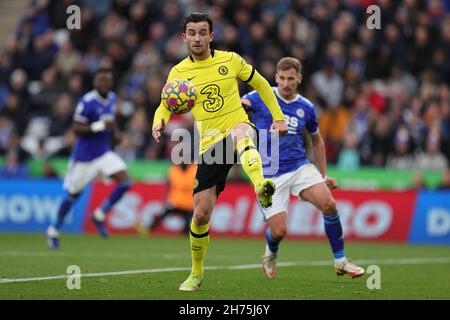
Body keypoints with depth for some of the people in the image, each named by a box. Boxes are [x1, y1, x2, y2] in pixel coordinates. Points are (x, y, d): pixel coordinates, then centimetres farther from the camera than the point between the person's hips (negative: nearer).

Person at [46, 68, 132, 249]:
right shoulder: (87, 102, -20)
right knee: (74, 194, 7)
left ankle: (100, 215, 4)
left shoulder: (112, 99, 3)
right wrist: (99, 126, -30)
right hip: (84, 156, -6)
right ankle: (54, 231, 27)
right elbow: (76, 129, -20)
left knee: (125, 182, -14)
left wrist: (114, 132, 3)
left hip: (104, 153, 6)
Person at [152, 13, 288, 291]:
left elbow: (261, 84, 15)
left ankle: (262, 189, -69)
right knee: (201, 213, -2)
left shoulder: (230, 60, 2)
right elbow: (165, 106, 11)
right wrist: (159, 123, -13)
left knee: (240, 134, -43)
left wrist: (278, 117, 10)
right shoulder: (179, 73, 6)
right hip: (210, 145, 2)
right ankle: (196, 273, 21)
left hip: (238, 128, -2)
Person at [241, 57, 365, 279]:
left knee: (329, 205, -20)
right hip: (269, 174, -3)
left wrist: (323, 175, 18)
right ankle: (271, 253, 28)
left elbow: (316, 141, 20)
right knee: (278, 231, -11)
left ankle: (340, 261, -4)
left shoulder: (306, 108, 6)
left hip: (300, 167, 3)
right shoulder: (260, 98, -4)